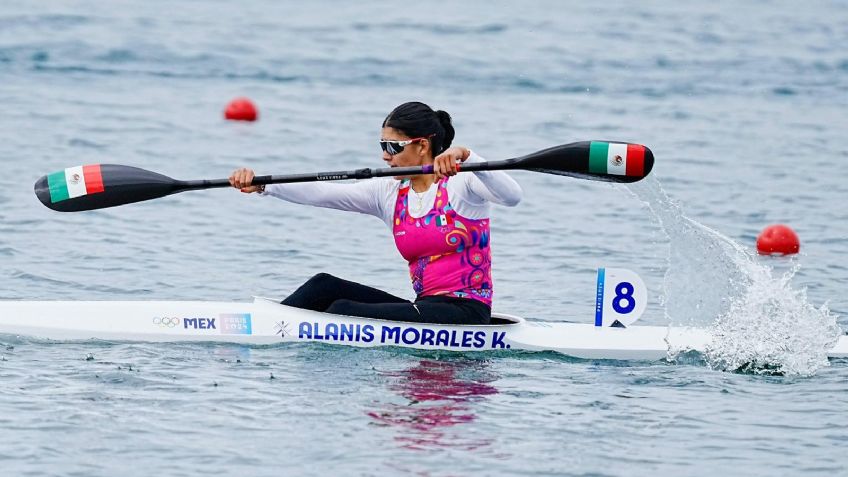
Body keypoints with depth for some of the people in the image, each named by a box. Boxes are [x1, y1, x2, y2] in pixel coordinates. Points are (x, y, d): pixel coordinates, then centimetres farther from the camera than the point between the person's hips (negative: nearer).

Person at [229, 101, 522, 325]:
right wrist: (261, 185, -10)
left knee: (344, 311, -20)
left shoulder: (461, 185, -7)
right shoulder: (389, 193, 11)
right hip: (426, 308, 7)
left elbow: (512, 196, -26)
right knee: (325, 286, -6)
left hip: (468, 312, -7)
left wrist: (465, 156, -39)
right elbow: (322, 193, 2)